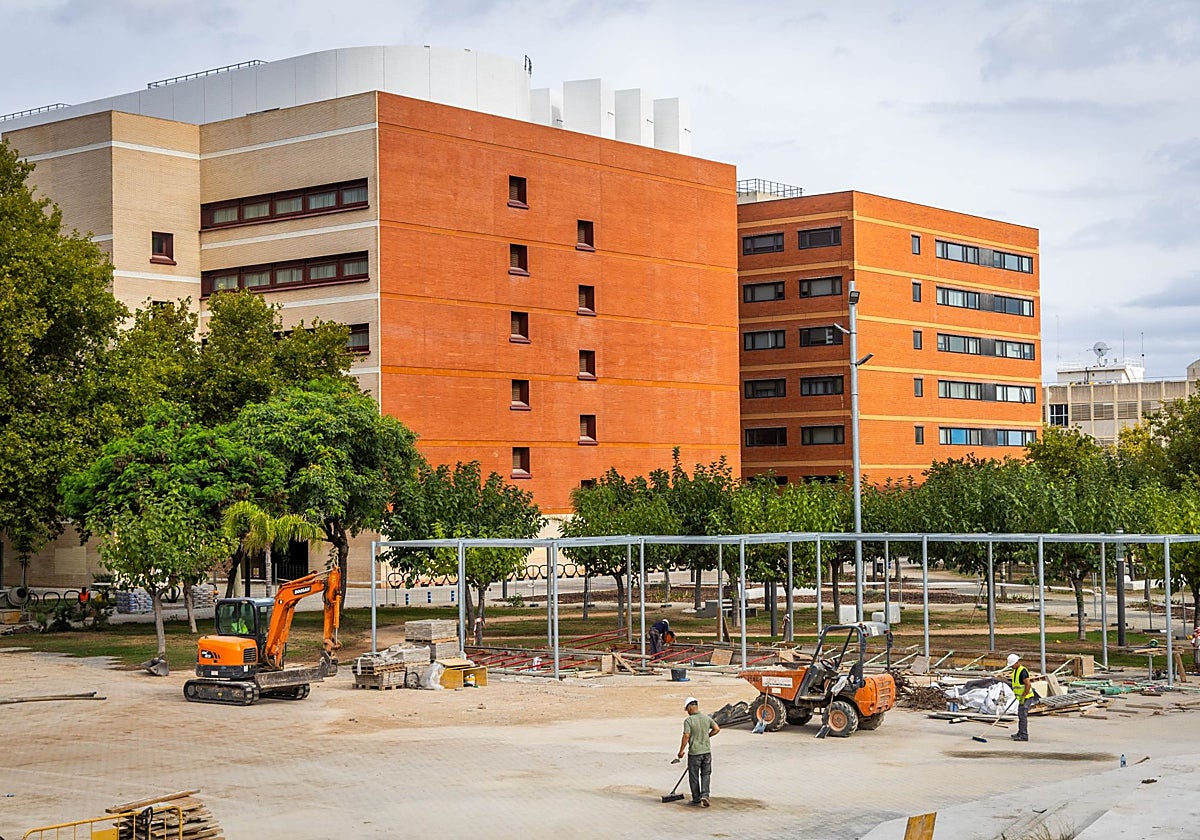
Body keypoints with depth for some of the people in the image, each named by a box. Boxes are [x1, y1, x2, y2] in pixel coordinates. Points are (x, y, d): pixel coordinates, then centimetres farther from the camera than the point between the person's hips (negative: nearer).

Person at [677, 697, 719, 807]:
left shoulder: (688, 720, -15)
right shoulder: (707, 718, 1)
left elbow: (686, 736, -18)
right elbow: (717, 729, 6)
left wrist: (681, 751, -9)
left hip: (694, 752, -4)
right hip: (707, 751, 4)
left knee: (694, 777, 9)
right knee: (705, 775, 13)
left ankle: (696, 799, 16)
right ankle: (704, 796, -3)